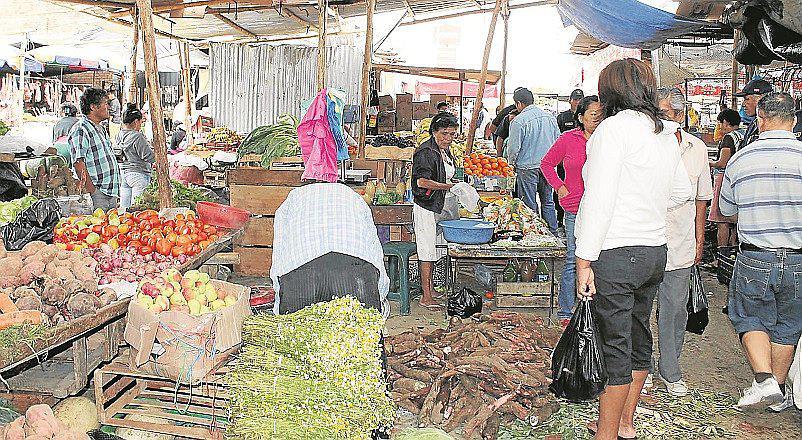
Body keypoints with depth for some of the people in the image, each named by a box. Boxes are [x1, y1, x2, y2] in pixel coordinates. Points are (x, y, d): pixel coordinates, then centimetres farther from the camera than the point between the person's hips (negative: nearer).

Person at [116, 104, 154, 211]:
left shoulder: (120, 135, 6)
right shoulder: (137, 136, -17)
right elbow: (149, 157, -15)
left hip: (123, 173, 8)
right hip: (138, 174, -8)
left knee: (123, 207, 12)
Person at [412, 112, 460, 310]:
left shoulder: (445, 150, 14)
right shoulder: (426, 152, -15)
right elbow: (422, 182, -24)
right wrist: (449, 186, -23)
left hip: (443, 207, 9)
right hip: (427, 208, -9)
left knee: (434, 251, 16)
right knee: (428, 251, -5)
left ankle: (430, 288, 26)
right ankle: (426, 297, 0)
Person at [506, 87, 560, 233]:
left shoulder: (518, 121, -13)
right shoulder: (550, 117, 6)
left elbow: (513, 148, -11)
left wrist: (512, 164, 7)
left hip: (527, 168, -6)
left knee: (530, 205, 3)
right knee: (548, 202, 14)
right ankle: (553, 233, 18)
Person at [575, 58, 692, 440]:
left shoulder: (615, 127, -13)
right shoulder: (666, 133, 11)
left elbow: (599, 200, -19)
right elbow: (682, 190, 24)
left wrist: (584, 261, -17)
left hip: (615, 255, -8)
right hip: (655, 251, 8)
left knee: (614, 347, 0)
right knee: (638, 339, 18)